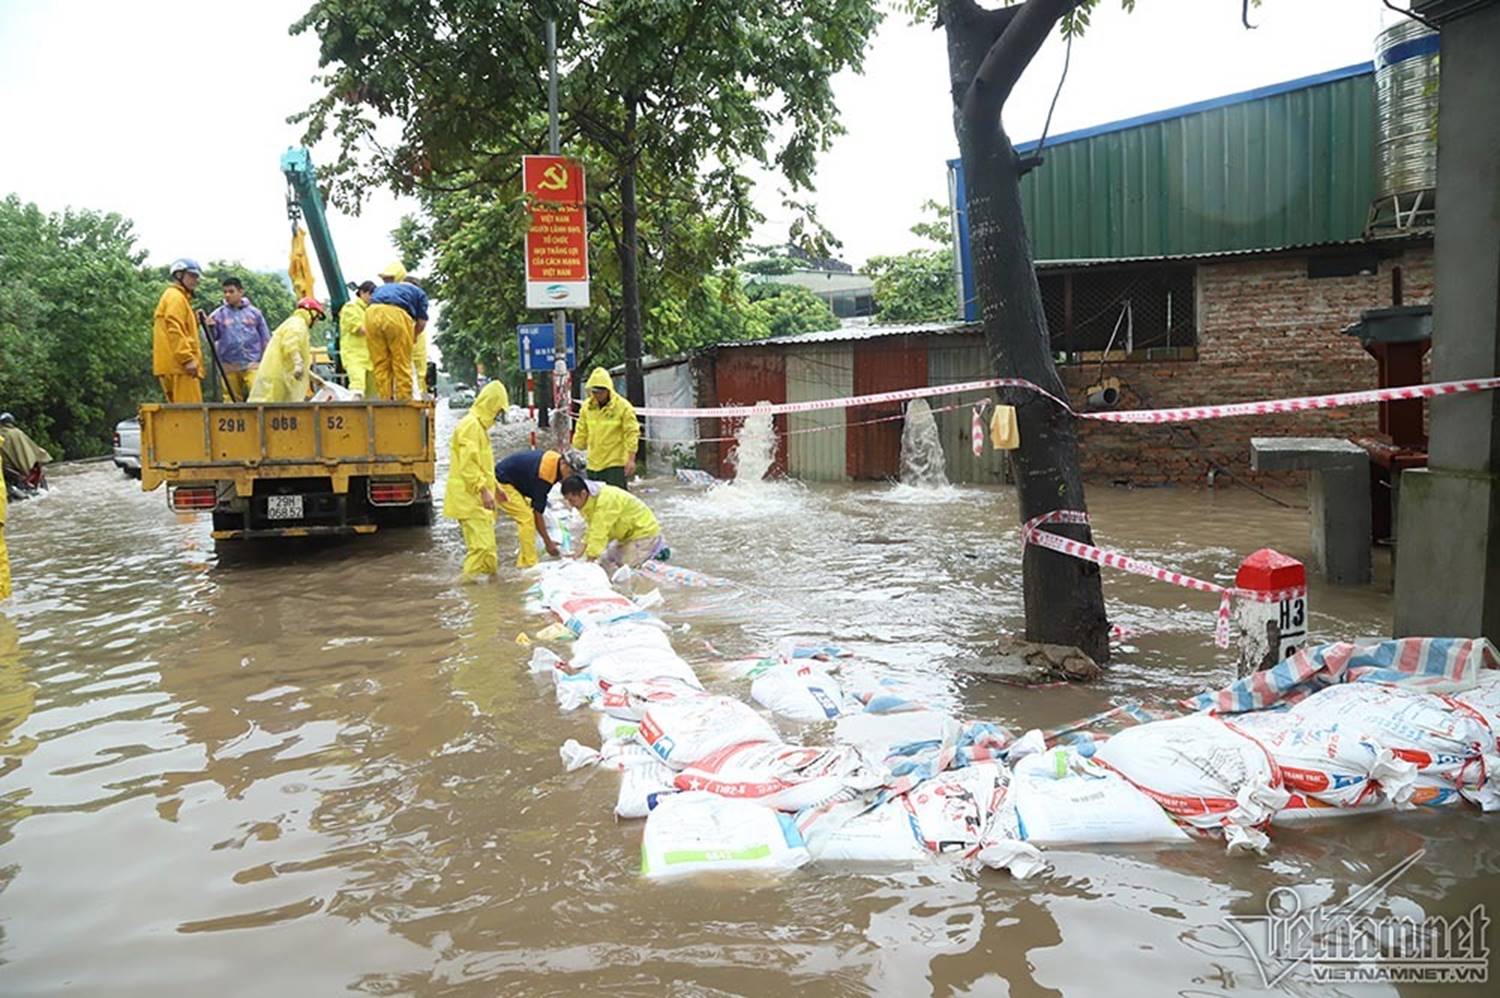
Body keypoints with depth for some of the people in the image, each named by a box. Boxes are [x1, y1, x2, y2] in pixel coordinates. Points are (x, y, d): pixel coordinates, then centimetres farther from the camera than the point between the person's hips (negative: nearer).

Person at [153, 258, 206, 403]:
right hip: (179, 365, -10)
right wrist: (188, 358, -21)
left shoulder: (180, 298, 27)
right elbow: (174, 330, -17)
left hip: (175, 367, 10)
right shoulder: (175, 297, -5)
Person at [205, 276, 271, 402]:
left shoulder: (254, 312, 4)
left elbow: (265, 339, 8)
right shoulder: (219, 314, 5)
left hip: (252, 364, -1)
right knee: (231, 399, 6)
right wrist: (210, 328, -18)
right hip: (229, 366, 1)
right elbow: (212, 338, 3)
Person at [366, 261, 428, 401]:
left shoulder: (380, 289, 38)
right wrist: (412, 337, 37)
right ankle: (404, 401, 2)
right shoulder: (418, 292, 28)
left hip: (372, 314, 3)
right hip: (397, 315, -3)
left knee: (380, 365, 9)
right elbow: (422, 322, 21)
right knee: (402, 365, 4)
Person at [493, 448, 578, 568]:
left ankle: (523, 561, 15)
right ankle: (529, 564, -13)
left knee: (527, 517, 9)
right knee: (527, 518, -17)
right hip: (501, 483, -10)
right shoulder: (543, 474, -31)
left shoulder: (556, 459, -5)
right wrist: (548, 542, -18)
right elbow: (538, 511, -24)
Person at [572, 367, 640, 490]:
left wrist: (631, 459, -14)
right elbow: (581, 433, 15)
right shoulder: (586, 407, 5)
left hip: (616, 464, -6)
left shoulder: (623, 407, -9)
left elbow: (632, 434, -9)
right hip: (593, 464, 6)